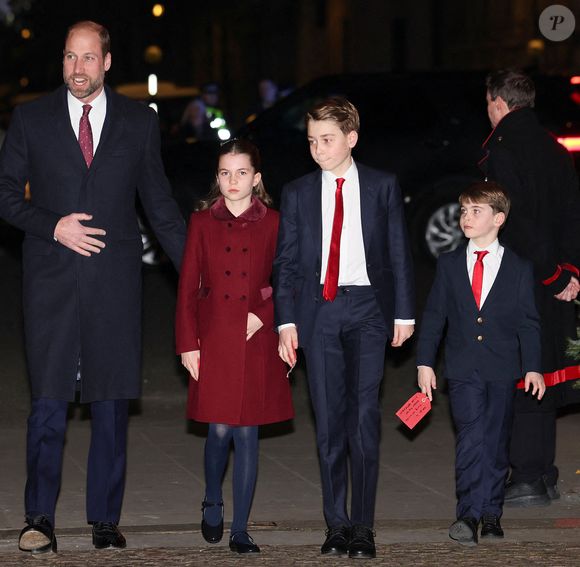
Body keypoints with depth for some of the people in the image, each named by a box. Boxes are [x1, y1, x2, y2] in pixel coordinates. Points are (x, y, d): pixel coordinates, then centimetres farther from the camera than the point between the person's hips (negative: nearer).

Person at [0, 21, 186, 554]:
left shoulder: (140, 121, 8)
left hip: (115, 282, 1)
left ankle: (106, 521, 10)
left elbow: (160, 202, 13)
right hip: (51, 280, -1)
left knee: (112, 402, 3)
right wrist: (52, 226, -9)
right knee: (49, 400, -3)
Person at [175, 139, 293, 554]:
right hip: (213, 338, 0)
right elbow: (188, 288, 4)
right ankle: (212, 503, 26)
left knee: (247, 433, 1)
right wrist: (188, 344, -1)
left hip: (255, 340, 0)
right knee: (219, 430, -2)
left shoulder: (272, 224, 3)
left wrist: (263, 315, -10)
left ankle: (240, 530, 8)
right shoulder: (202, 223, 4)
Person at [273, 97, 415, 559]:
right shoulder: (298, 193, 9)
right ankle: (337, 525, 8)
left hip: (367, 309, -2)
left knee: (364, 415, -10)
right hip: (317, 311, 2)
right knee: (329, 420, 2)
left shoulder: (382, 187, 6)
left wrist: (404, 312, 3)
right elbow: (286, 261, 9)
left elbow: (399, 253, 7)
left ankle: (363, 528, -7)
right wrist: (286, 321, 1)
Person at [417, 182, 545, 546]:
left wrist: (533, 367, -1)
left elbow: (528, 322, 5)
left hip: (502, 371, 0)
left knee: (496, 442, 4)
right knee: (471, 437, -14)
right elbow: (434, 316, 10)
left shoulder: (519, 269, 5)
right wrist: (425, 363, 5)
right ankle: (469, 514, -18)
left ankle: (490, 514, 14)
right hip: (464, 369, 0)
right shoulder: (449, 265, 9)